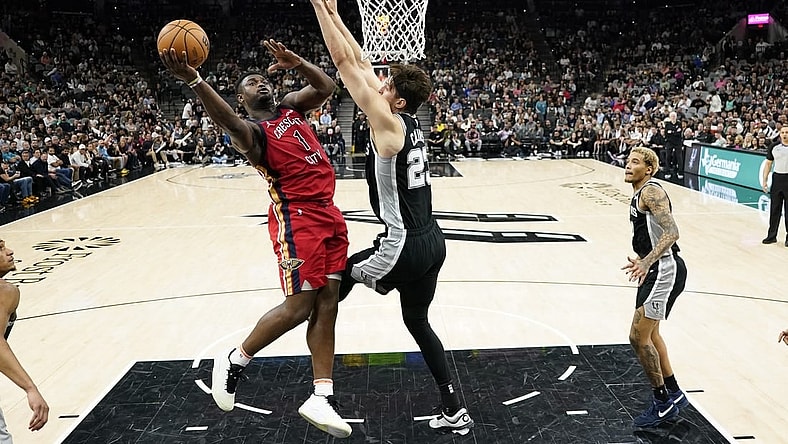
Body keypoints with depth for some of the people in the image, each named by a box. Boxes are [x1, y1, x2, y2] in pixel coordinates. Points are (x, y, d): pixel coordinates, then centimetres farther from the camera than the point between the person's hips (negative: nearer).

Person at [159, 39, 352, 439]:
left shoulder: (291, 107, 18)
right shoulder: (251, 132, -5)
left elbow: (326, 87, 14)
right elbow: (228, 121, -28)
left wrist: (295, 62, -2)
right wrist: (192, 80, -44)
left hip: (329, 214, 7)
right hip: (297, 218, -7)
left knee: (326, 304, 3)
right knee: (299, 306, -8)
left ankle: (322, 397, 8)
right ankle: (233, 362, 15)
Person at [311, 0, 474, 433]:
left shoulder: (388, 123, -15)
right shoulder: (409, 121, 7)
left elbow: (345, 62, -14)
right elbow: (362, 64, 14)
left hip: (405, 248, -9)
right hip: (432, 241, 9)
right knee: (417, 321, 20)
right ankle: (454, 411, 25)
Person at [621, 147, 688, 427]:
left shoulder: (651, 192, -15)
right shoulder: (639, 195, 15)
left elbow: (671, 233, -28)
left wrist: (647, 262, -37)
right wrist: (642, 260, 33)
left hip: (664, 271, -11)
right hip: (657, 270, 11)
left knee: (638, 337, -8)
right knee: (650, 335, 21)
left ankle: (663, 403, 7)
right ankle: (674, 394, 34)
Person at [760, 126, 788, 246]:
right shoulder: (774, 147, 5)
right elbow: (768, 164, 11)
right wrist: (764, 180, 5)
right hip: (777, 178, 2)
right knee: (774, 209, 7)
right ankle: (772, 235, 16)